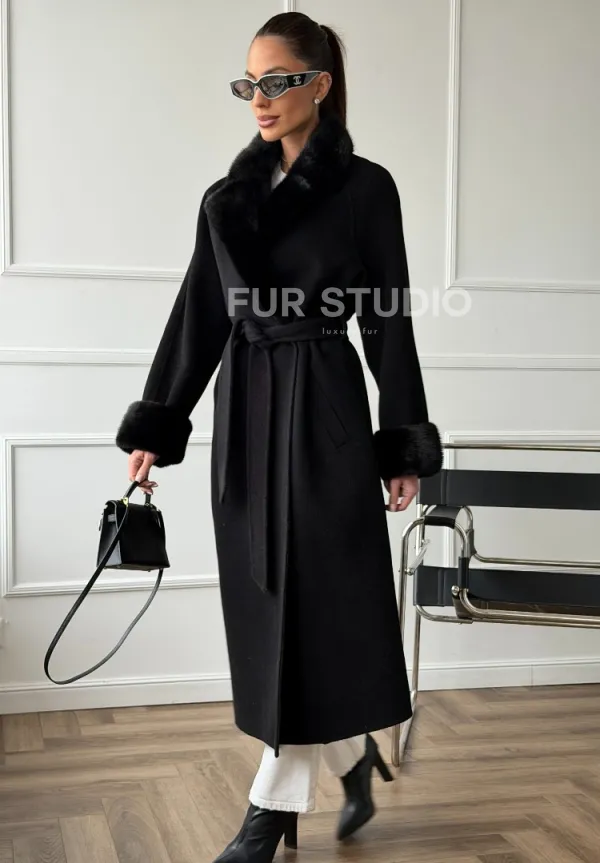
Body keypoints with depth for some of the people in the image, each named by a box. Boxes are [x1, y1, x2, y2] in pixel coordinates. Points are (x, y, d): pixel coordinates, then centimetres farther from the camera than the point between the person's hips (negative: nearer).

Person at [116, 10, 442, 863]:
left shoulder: (365, 187, -2)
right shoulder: (230, 195, 10)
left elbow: (390, 321, -3)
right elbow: (199, 315, 10)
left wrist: (405, 444, -4)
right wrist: (154, 428, 7)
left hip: (323, 407, -5)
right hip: (244, 409, 5)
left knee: (311, 600, -1)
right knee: (267, 603, 9)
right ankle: (353, 757, 30)